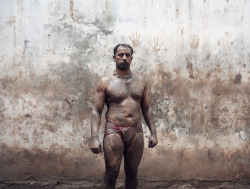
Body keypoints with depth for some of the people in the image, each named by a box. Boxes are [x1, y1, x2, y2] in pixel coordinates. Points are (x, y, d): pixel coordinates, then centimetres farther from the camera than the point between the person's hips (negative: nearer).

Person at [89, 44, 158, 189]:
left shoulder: (140, 81, 11)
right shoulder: (106, 82, 1)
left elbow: (147, 108, 13)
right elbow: (97, 111, -3)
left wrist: (153, 133, 7)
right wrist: (94, 137, -13)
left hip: (136, 132, 3)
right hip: (114, 132, -3)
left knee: (132, 173, 12)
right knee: (111, 174, -1)